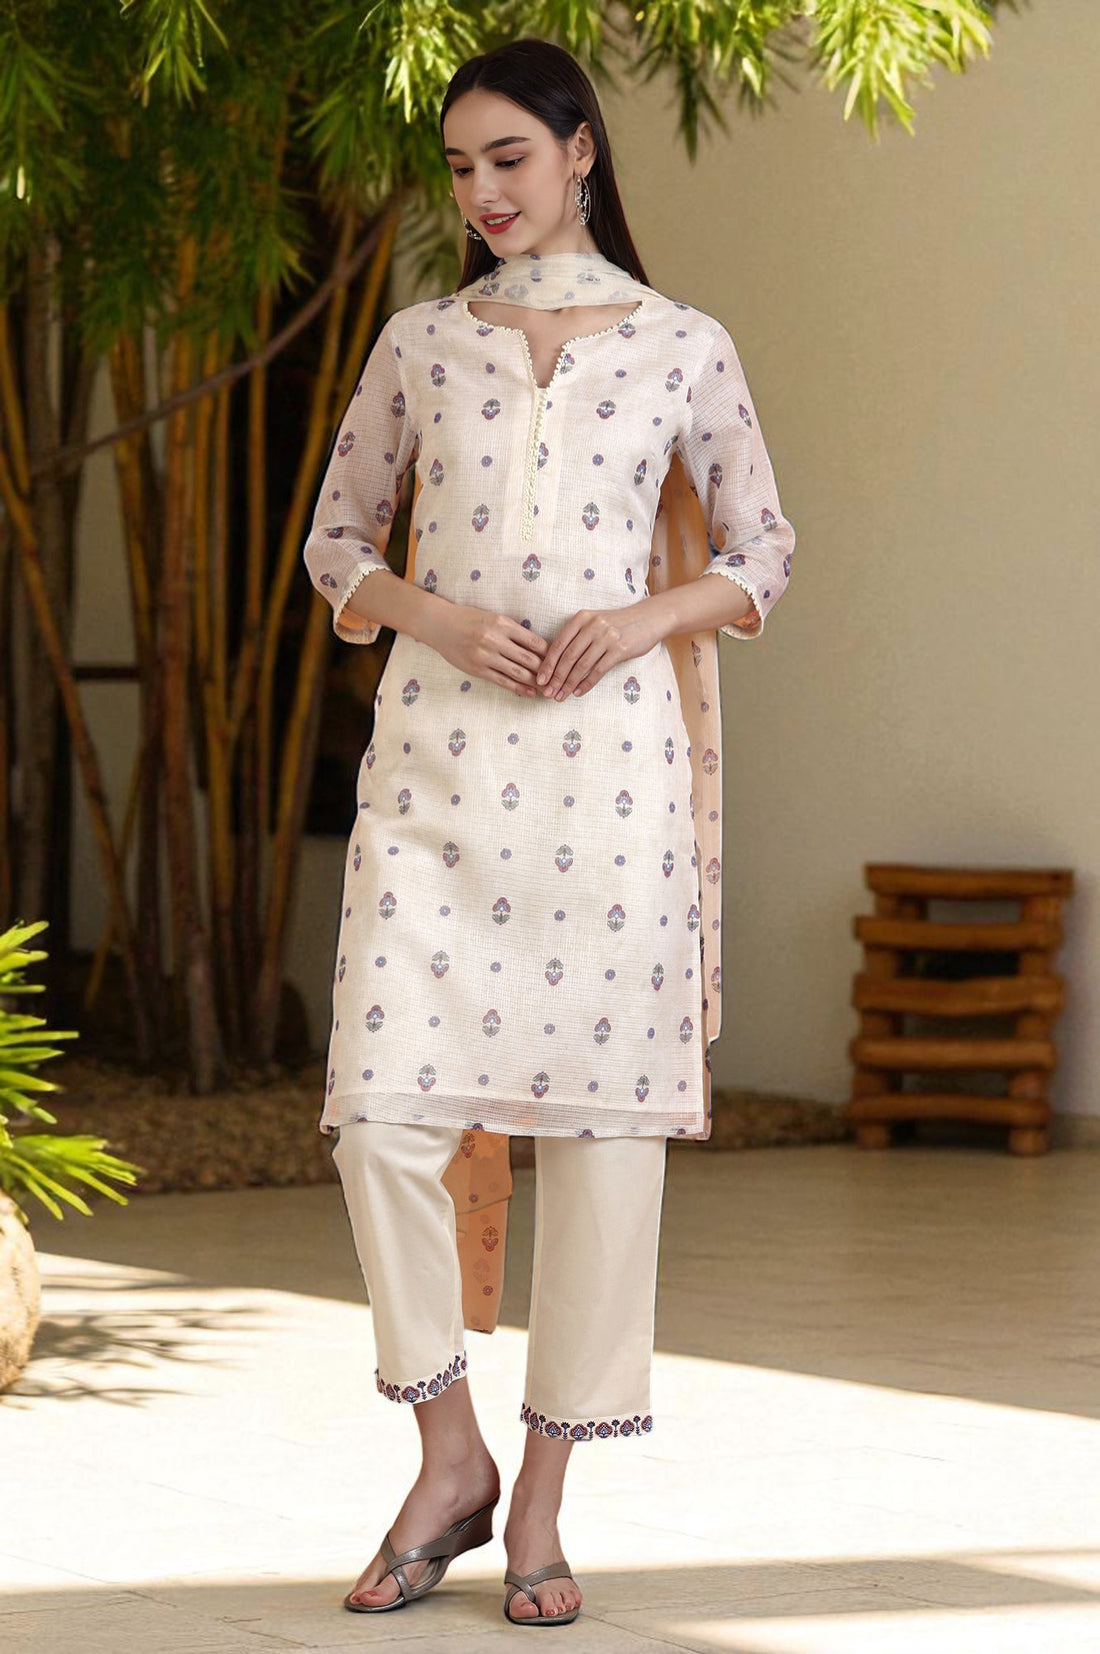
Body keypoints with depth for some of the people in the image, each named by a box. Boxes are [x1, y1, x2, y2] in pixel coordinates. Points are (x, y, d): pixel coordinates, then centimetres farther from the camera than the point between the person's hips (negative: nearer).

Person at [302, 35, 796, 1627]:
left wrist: (650, 616, -9)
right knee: (386, 1105, -8)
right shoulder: (419, 343, 10)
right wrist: (434, 612, -5)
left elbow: (761, 556, 10)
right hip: (437, 751, 1)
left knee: (599, 1110, -2)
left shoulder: (683, 347, 6)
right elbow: (338, 535, 14)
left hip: (613, 749, -1)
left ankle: (542, 1504, 8)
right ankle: (450, 1458, 10)